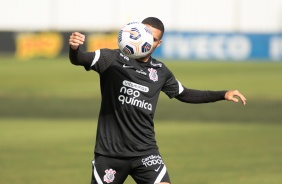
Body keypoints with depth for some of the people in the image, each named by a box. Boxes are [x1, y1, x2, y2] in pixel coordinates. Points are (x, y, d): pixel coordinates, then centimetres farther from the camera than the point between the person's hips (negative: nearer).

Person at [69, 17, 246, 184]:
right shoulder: (114, 59, -6)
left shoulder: (160, 71, 8)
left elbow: (184, 94, 23)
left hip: (145, 151, 3)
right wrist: (74, 49, -46)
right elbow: (81, 59, -21)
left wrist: (223, 94, 17)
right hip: (110, 151, -3)